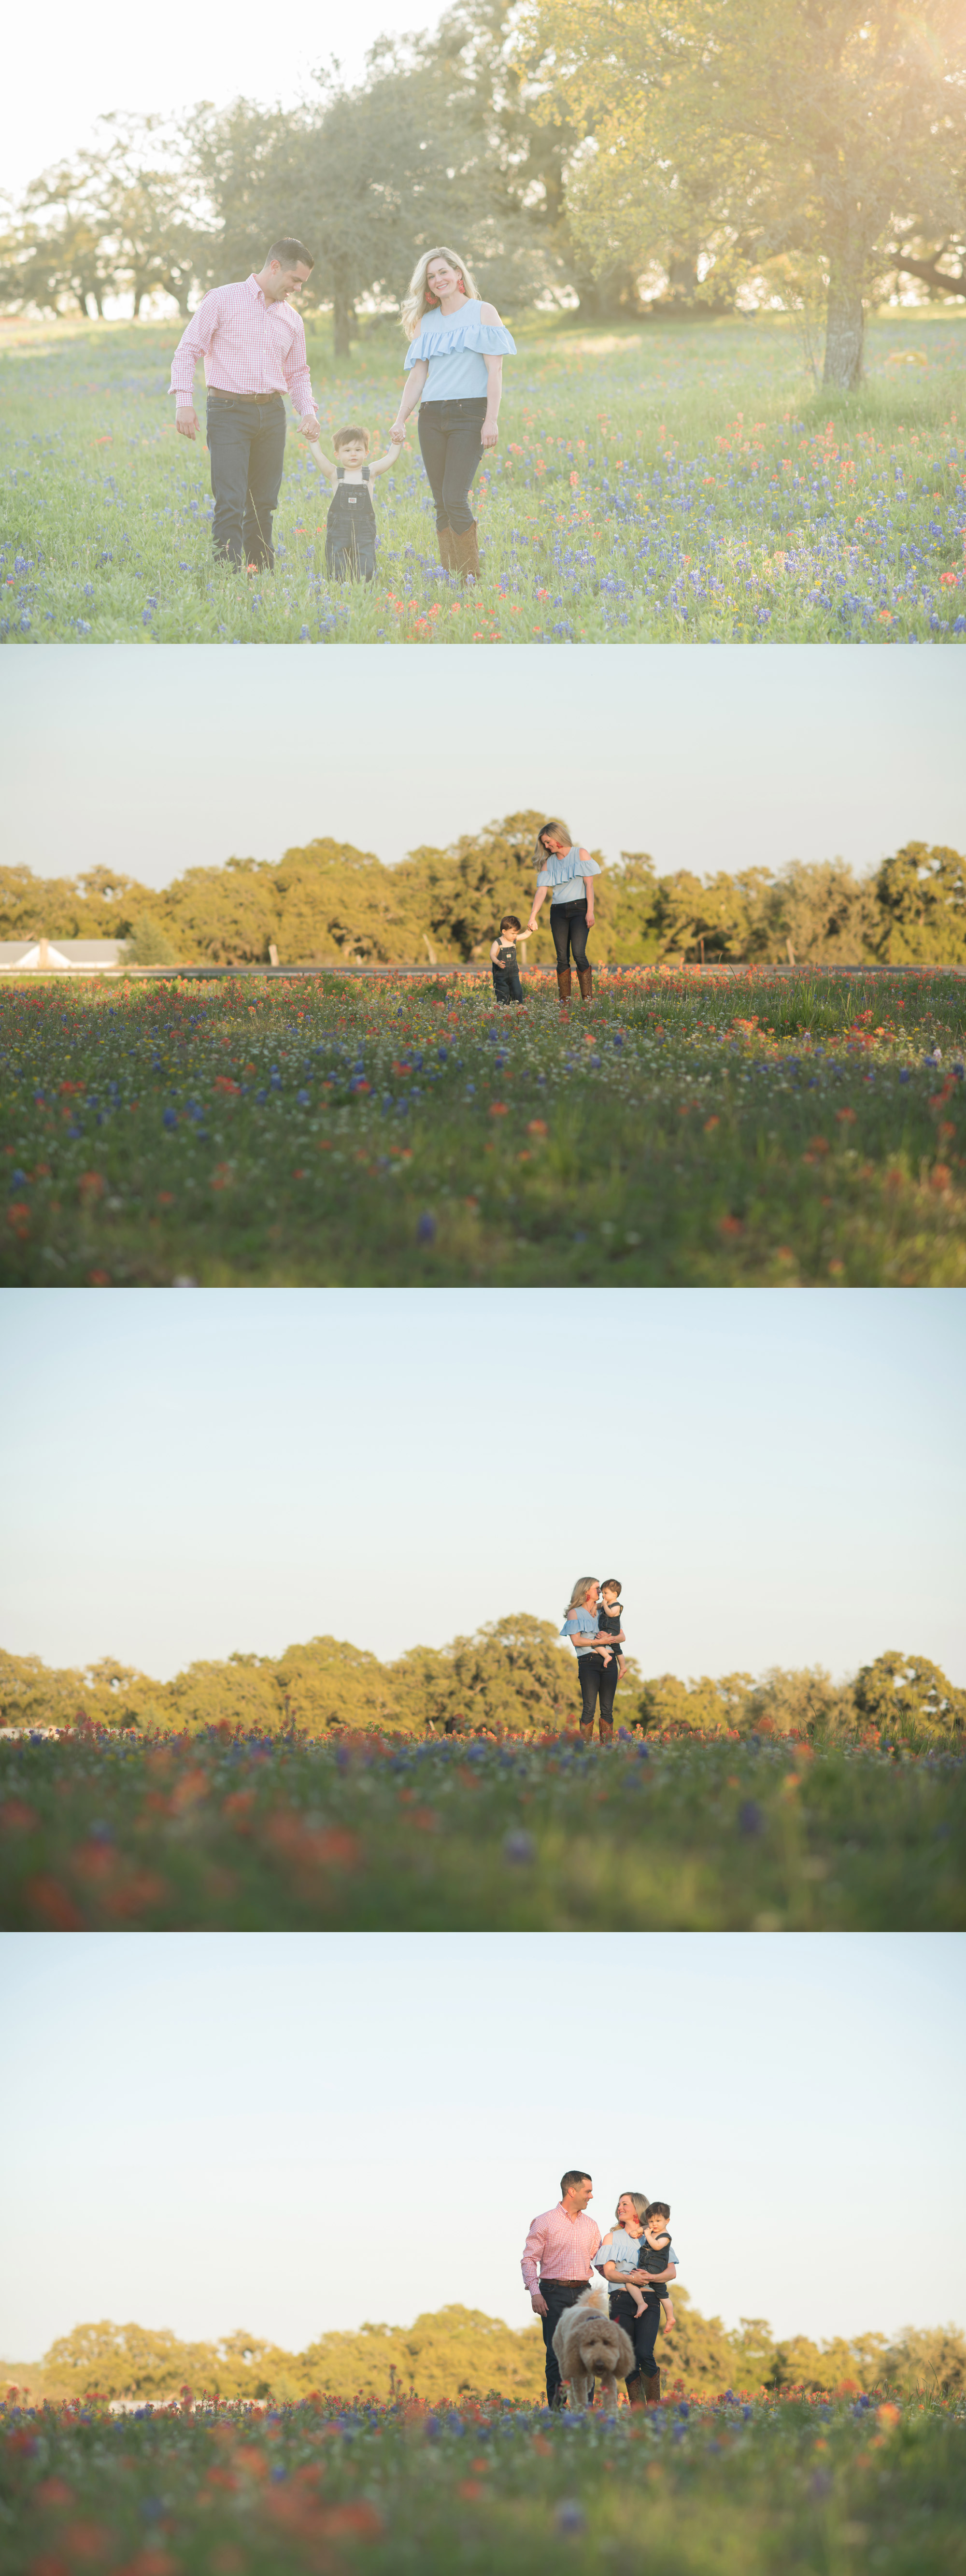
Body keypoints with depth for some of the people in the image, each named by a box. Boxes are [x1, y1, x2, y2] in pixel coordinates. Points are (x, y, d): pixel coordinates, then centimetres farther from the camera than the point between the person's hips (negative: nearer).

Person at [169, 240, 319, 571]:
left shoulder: (292, 319, 15)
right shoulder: (222, 301, -2)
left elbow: (298, 373, 24)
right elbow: (188, 351, -4)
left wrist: (308, 412, 5)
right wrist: (184, 402, -15)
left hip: (272, 415, 5)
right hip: (229, 411, -5)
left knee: (264, 504, 6)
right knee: (231, 503, -13)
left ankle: (262, 576, 13)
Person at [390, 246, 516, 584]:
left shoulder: (483, 313, 3)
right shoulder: (426, 322, 17)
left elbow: (495, 370, -4)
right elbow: (418, 376, 16)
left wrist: (492, 420, -12)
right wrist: (400, 419, 4)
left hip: (470, 414, -5)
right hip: (432, 416, 5)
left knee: (455, 499, -16)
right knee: (442, 505, 2)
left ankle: (471, 578, -10)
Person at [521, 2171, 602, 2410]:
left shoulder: (591, 2226, 15)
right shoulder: (544, 2222, -1)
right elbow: (529, 2260, -3)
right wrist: (535, 2293, -14)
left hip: (583, 2292, 4)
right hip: (554, 2293, -4)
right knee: (556, 2350, -7)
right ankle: (556, 2406, -2)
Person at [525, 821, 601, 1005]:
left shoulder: (581, 854, 4)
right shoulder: (549, 863, 15)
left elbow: (589, 884, -3)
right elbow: (542, 890, 6)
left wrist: (590, 912, -12)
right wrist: (532, 918, -5)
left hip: (579, 908, -4)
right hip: (558, 912, 4)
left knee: (578, 954, -17)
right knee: (562, 958, -1)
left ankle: (587, 999, -17)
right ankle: (565, 1001, 0)